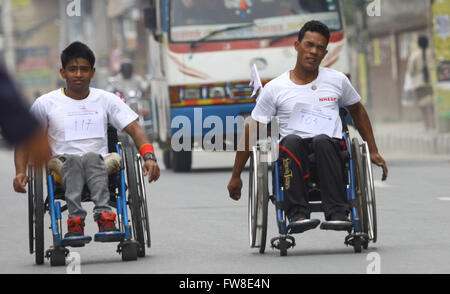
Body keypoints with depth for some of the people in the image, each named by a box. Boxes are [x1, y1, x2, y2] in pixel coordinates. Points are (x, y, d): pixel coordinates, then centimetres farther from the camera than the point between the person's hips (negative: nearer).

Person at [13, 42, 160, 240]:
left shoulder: (106, 100, 14)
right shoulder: (46, 103, 11)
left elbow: (134, 130, 7)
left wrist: (149, 157, -12)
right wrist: (20, 172, -7)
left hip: (100, 166, 1)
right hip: (63, 169, -1)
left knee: (92, 157, -35)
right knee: (73, 159, -35)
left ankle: (104, 215, -50)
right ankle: (75, 219, -49)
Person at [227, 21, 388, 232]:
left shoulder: (337, 80, 13)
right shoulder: (275, 89, 6)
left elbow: (357, 111, 29)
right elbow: (252, 131, 10)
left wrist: (373, 152, 26)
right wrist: (236, 176, 10)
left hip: (329, 150, 1)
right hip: (293, 155, -1)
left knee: (322, 140, -36)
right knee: (291, 140, -37)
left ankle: (337, 213, -44)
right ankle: (297, 213, -44)